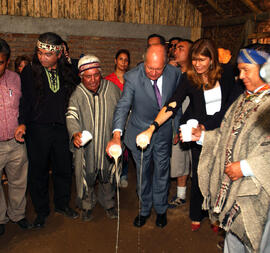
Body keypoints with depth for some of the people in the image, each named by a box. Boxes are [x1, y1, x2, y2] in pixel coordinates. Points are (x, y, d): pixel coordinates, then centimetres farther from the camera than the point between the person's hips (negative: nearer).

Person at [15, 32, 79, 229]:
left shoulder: (67, 72, 3)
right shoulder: (30, 72, -4)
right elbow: (24, 100, -3)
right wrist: (23, 122, -17)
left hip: (62, 129, 3)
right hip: (37, 130, -2)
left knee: (64, 169, 14)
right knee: (38, 172, 10)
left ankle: (62, 204, 37)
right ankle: (41, 211, 30)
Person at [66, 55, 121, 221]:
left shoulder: (112, 89, -4)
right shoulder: (77, 95, -7)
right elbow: (72, 116, -16)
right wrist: (75, 133, -36)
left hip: (108, 144, 1)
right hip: (84, 145, -1)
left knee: (108, 176, 17)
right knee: (86, 177, 11)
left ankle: (108, 203, 41)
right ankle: (87, 205, 36)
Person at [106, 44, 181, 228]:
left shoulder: (175, 73, -14)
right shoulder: (133, 77, -22)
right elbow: (123, 107, -26)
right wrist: (117, 135, -40)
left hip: (163, 132, 1)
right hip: (140, 132, -1)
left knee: (162, 172, 16)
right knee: (143, 173, 16)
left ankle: (161, 209, 39)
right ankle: (145, 209, 39)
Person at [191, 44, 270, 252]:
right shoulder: (244, 99, 10)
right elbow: (227, 135, 16)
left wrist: (246, 166, -24)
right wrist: (203, 136, 5)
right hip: (230, 186, 7)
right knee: (233, 233, 21)